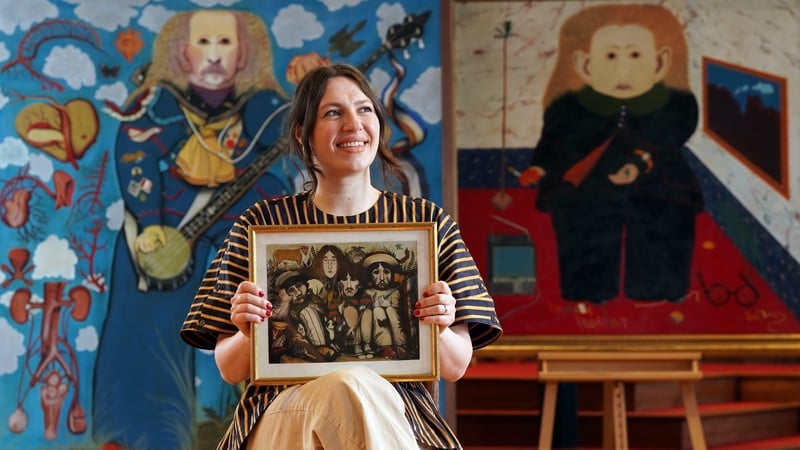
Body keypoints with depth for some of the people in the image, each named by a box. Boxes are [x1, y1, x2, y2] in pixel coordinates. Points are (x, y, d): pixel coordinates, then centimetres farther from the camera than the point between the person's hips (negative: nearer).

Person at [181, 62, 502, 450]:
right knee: (351, 388, -37)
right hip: (284, 413, -1)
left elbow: (455, 367, 12)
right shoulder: (262, 224, 9)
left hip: (397, 415, 1)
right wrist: (248, 335, -12)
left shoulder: (428, 223, 12)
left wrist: (439, 330, -11)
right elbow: (230, 370, 11)